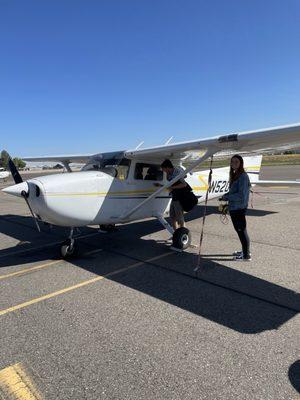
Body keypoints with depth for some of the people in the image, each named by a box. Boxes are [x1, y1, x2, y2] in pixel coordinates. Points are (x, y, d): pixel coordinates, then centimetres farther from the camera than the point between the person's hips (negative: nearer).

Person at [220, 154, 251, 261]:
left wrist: (226, 197, -15)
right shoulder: (235, 175, 11)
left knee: (242, 230, 1)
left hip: (239, 208, -9)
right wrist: (225, 196, 2)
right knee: (239, 230, 20)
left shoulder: (243, 176, -17)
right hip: (234, 208, 9)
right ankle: (245, 251, 36)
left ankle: (246, 256, 14)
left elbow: (241, 195, -22)